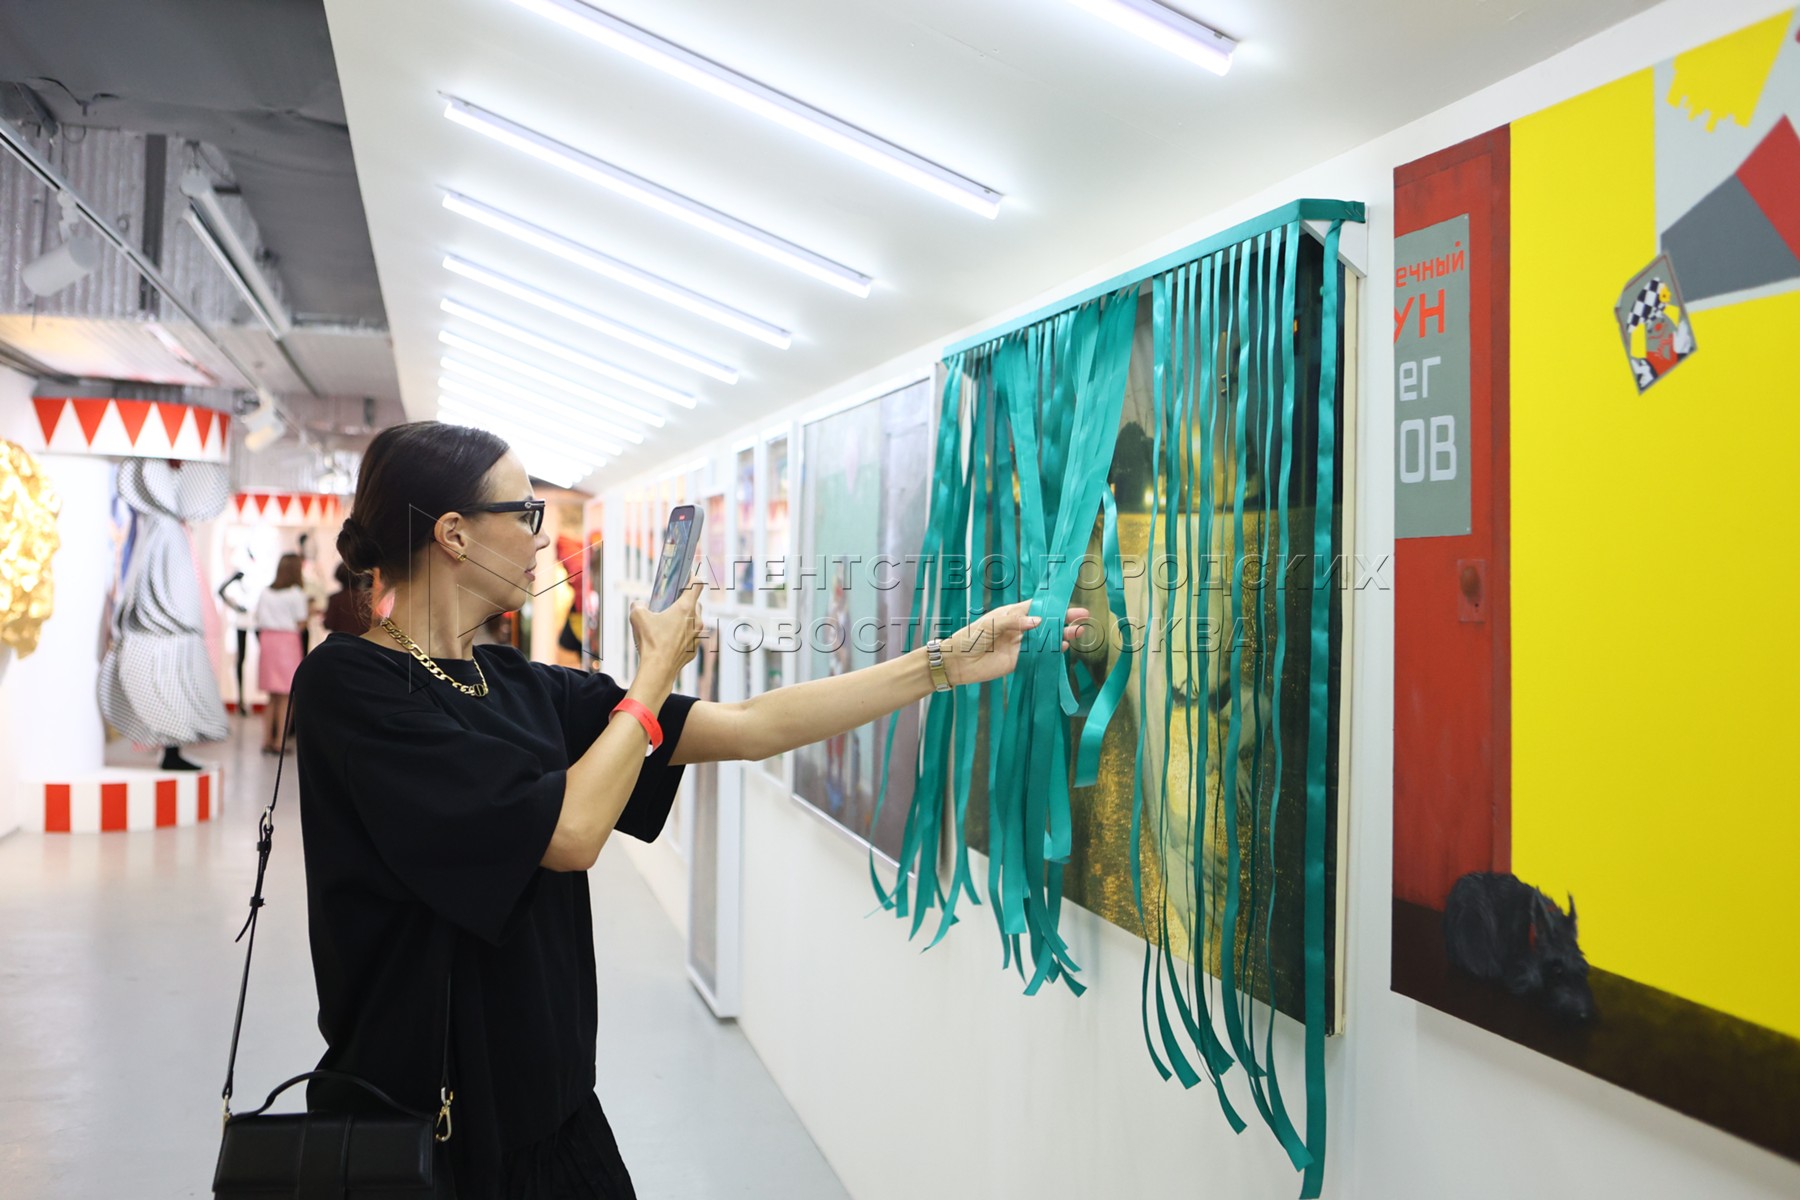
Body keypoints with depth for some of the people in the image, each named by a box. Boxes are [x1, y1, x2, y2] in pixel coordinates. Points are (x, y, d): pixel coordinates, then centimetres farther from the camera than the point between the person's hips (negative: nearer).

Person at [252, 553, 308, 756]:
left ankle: (267, 740, 12)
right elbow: (300, 625, -7)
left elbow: (258, 619, 7)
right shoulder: (297, 593, -6)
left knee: (273, 697, 12)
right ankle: (279, 742, -2)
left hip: (266, 640, 5)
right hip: (287, 641, -5)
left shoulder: (266, 592, 9)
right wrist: (308, 611, 8)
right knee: (286, 697, 0)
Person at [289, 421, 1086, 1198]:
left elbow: (749, 729, 2)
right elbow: (570, 832, -21)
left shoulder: (521, 687, 4)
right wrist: (658, 670, -7)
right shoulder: (348, 682, -16)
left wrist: (952, 662, 2)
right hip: (410, 1129, -6)